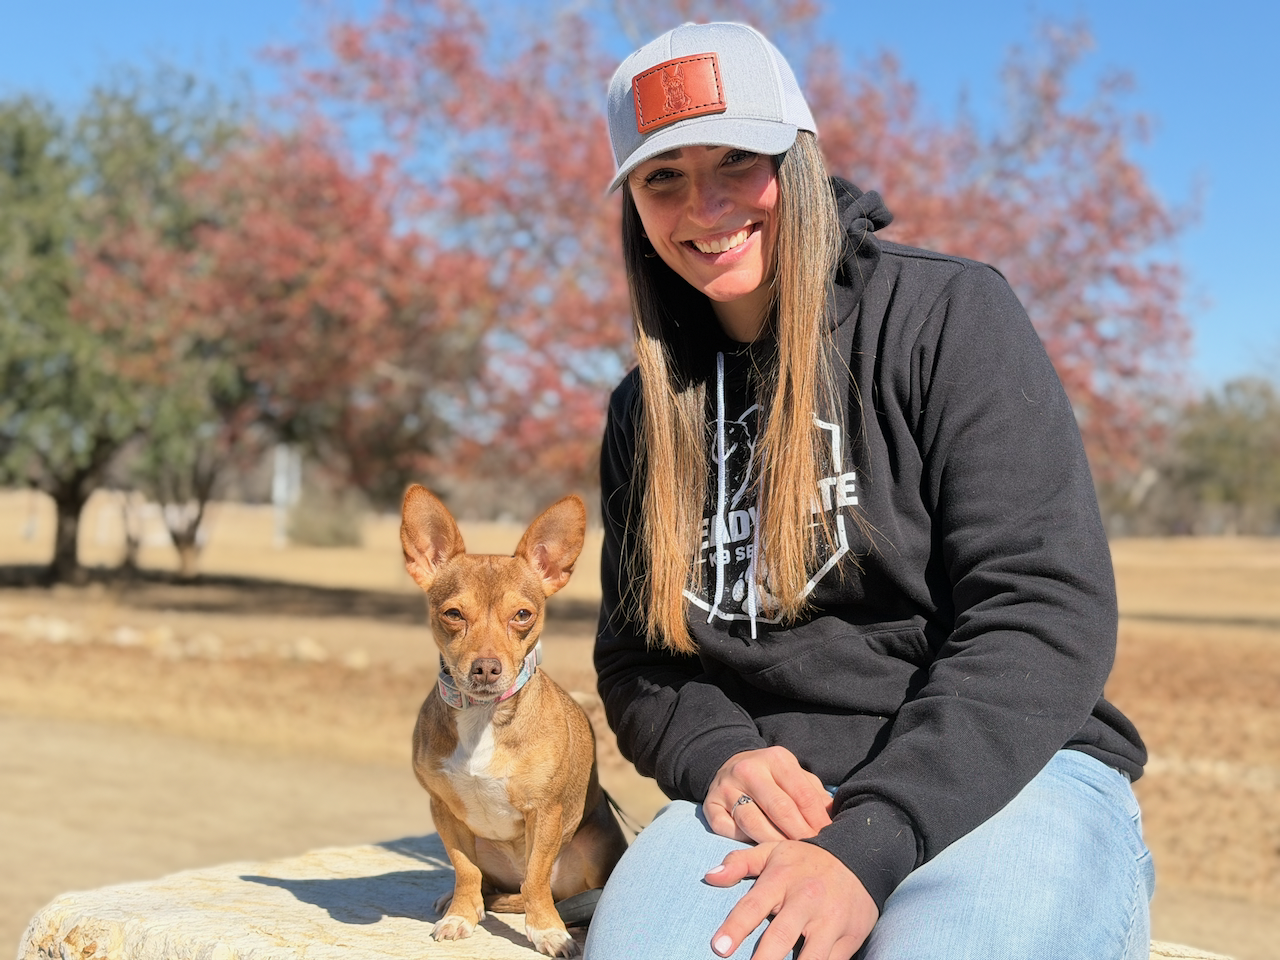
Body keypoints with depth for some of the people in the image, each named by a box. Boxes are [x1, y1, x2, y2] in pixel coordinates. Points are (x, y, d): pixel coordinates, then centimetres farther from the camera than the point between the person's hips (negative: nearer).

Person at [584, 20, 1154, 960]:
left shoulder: (949, 315, -2)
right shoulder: (647, 409, 14)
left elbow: (1047, 614, -11)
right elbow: (636, 657, 16)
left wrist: (868, 844, -21)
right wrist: (718, 757, -9)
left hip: (1005, 774, -2)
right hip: (773, 799, 3)